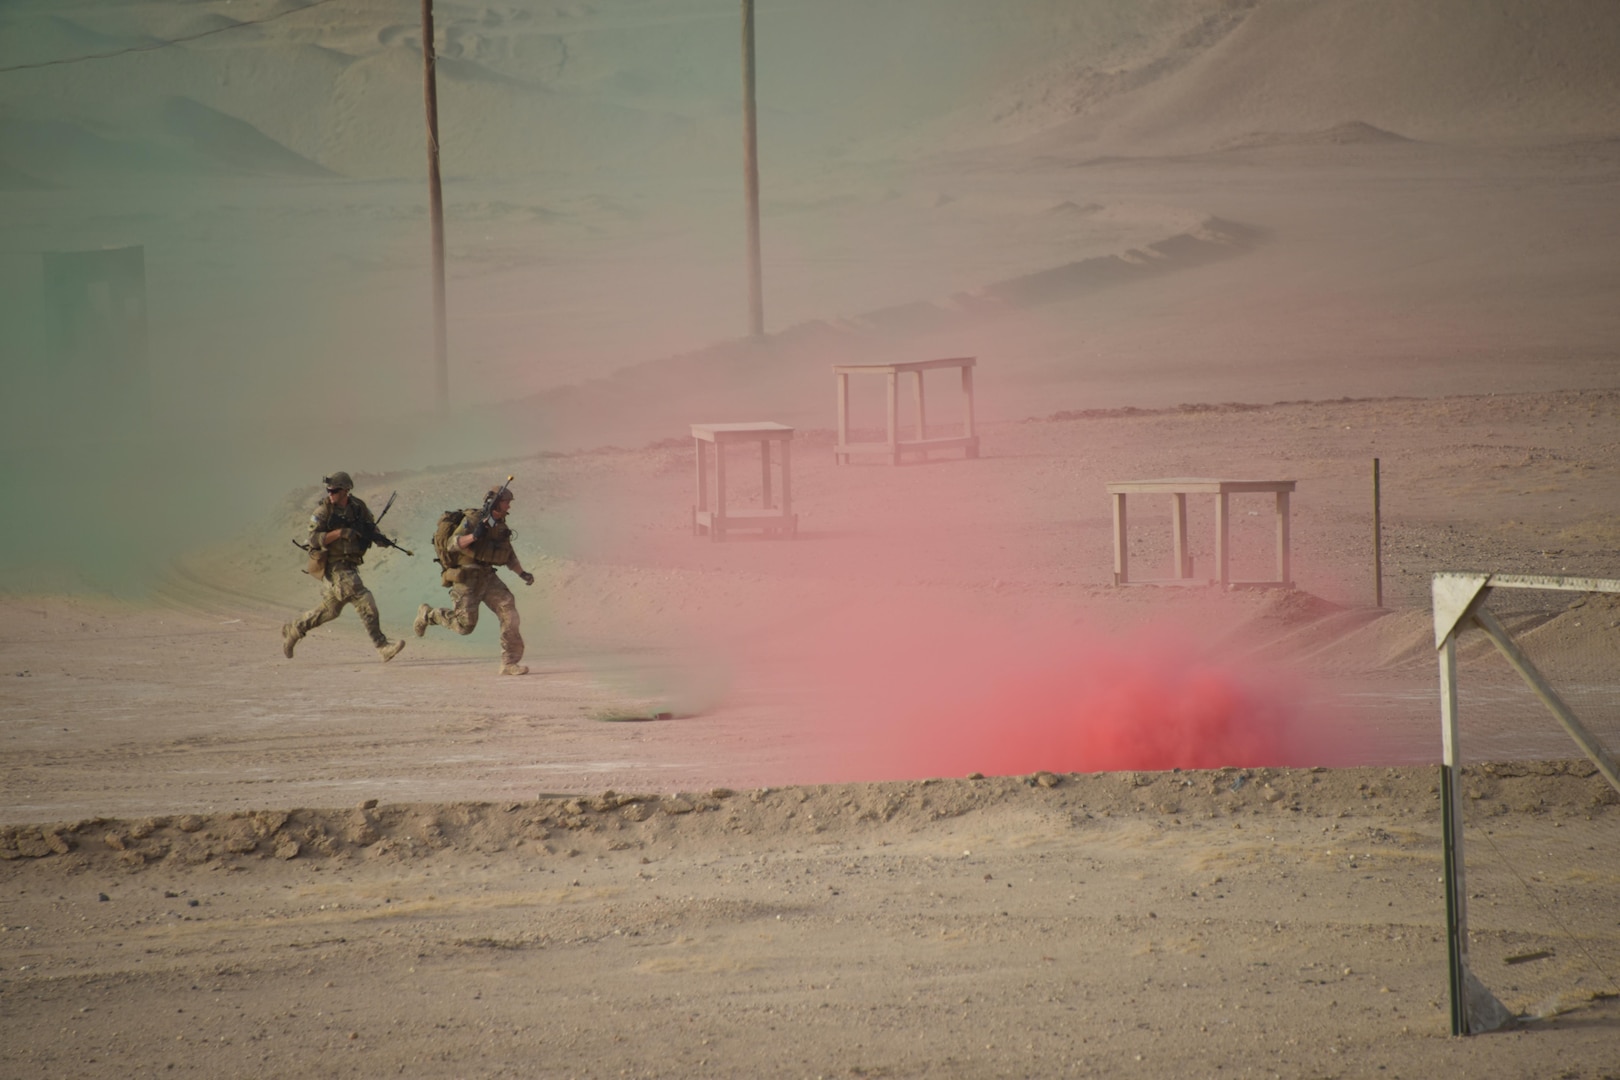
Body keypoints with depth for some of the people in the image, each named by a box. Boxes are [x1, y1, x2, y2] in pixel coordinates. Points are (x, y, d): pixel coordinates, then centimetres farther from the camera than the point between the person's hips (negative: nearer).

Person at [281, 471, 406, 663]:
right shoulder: (323, 511, -11)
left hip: (350, 566, 7)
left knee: (330, 609, 18)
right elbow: (314, 539, -18)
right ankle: (382, 646, -14)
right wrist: (339, 533, -29)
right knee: (364, 600, -15)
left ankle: (292, 631, 33)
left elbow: (371, 529, 16)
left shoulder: (359, 508, 5)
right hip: (333, 566, -7)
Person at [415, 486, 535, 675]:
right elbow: (452, 544, -23)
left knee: (508, 610, -11)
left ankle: (510, 662, -7)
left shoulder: (501, 526, 11)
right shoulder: (474, 519, -13)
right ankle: (427, 614, 21)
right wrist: (474, 536, -37)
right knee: (465, 624, -7)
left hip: (487, 577, 7)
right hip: (466, 578, -7)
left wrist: (522, 573, 14)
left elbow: (509, 556, 25)